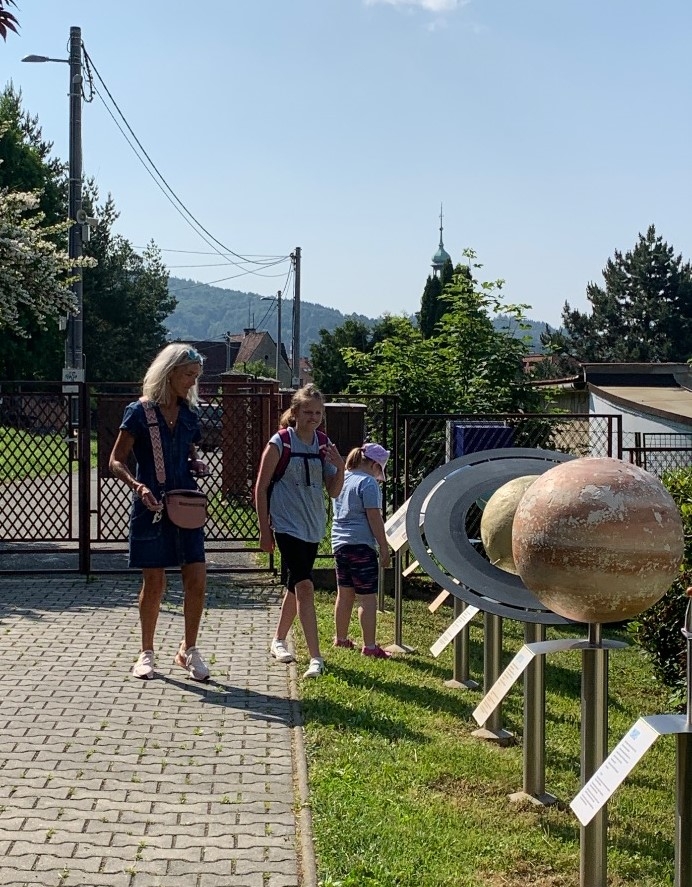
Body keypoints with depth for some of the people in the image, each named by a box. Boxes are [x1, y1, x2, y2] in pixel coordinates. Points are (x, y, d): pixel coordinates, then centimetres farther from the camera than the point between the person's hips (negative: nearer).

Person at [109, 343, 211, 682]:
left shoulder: (188, 415, 9)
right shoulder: (139, 412, -6)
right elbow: (116, 461, -7)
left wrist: (197, 465, -1)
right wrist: (137, 485, -23)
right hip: (151, 506, -4)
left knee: (197, 580, -2)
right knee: (154, 582, 2)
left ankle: (188, 650, 14)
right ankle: (146, 653, 19)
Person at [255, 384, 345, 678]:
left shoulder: (324, 445, 5)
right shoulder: (280, 443, -9)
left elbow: (334, 491, 7)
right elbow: (261, 487, -6)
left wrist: (339, 467, -13)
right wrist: (265, 530, -7)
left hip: (313, 527, 6)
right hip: (287, 525, -6)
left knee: (295, 585, 18)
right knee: (304, 586, -17)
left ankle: (279, 640, 37)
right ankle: (315, 657, -18)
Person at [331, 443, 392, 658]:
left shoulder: (342, 479, 13)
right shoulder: (368, 483, -12)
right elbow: (374, 518, -15)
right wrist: (384, 547, -10)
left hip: (339, 542, 9)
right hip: (361, 544, -8)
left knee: (344, 594, 17)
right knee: (368, 597, -5)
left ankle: (341, 638, 26)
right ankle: (369, 646, -5)